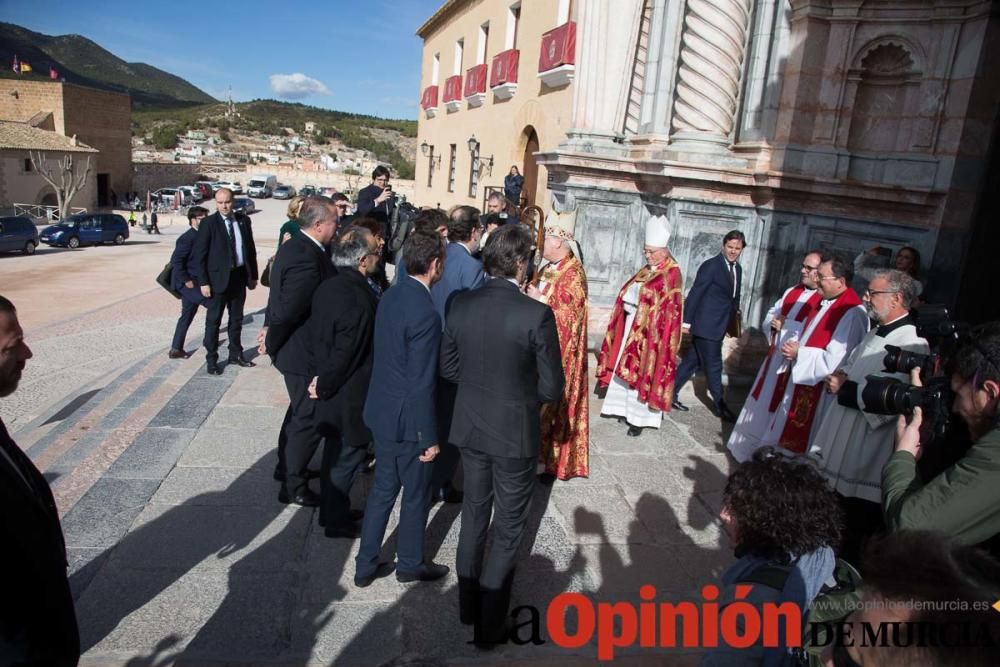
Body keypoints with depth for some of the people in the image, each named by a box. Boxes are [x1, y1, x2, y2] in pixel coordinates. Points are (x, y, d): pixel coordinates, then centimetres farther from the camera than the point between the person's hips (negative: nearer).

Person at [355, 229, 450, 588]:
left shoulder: (391, 295, 1)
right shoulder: (425, 313, -26)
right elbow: (421, 385, -24)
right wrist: (429, 437, -14)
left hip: (382, 410, 8)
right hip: (407, 419, -8)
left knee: (383, 488, 21)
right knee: (416, 494, 14)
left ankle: (366, 565, 34)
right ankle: (410, 563, 35)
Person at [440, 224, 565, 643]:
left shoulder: (460, 304, -7)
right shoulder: (537, 314, -21)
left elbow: (448, 366, 4)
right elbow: (553, 388, -14)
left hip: (470, 427, 5)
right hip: (515, 432, -5)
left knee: (474, 515, 23)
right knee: (508, 529, 13)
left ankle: (468, 605, 40)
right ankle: (490, 623, 27)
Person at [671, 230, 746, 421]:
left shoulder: (738, 269, 12)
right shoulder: (711, 266, -12)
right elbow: (695, 293, -13)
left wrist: (732, 322, 13)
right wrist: (687, 321, -14)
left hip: (719, 326, 8)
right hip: (707, 325, -7)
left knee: (692, 361, 13)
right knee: (713, 365, 2)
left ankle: (671, 393, 23)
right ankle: (719, 405, 15)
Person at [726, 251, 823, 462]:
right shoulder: (791, 292, 10)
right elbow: (769, 318, 15)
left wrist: (784, 325, -19)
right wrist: (773, 323, -7)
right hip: (774, 359, 7)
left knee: (777, 411, 4)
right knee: (760, 404, 18)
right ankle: (748, 445, 34)